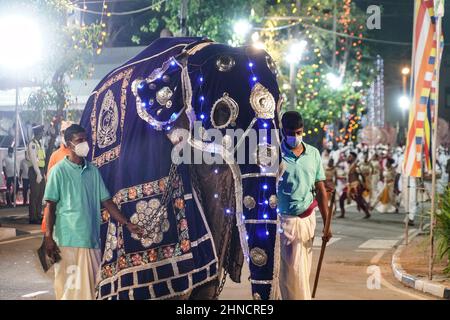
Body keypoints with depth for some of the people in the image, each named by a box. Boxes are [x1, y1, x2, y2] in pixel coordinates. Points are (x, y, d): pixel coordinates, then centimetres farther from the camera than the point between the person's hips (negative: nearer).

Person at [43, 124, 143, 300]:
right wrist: (48, 237, -11)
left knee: (90, 284, 7)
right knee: (68, 285, 0)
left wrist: (127, 224, 3)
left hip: (91, 238, 4)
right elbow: (51, 206, -5)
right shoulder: (59, 171, -5)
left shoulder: (93, 170, 8)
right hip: (67, 239, -4)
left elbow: (106, 201, 10)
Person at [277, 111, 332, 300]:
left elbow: (320, 190, 9)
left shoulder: (313, 154, 5)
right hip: (285, 220, -4)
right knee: (293, 270, -6)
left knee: (304, 269, 10)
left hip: (308, 219, 5)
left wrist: (327, 223, 7)